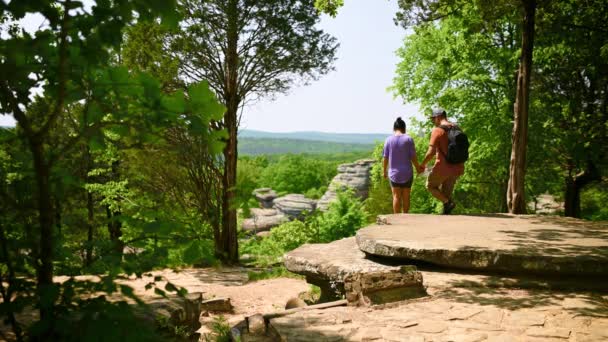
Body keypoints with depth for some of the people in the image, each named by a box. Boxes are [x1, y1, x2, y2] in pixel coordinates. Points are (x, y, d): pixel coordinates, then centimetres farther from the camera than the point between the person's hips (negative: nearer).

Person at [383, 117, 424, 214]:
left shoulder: (389, 140, -3)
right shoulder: (408, 139, -7)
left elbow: (385, 158, -2)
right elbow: (413, 157, -7)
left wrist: (384, 171, 11)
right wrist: (418, 167, 10)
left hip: (394, 173, 1)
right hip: (407, 173, 0)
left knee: (396, 196, 6)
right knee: (406, 196, 11)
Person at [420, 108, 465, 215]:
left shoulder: (437, 131, -14)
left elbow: (431, 153, -19)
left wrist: (423, 164, -3)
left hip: (443, 167, -6)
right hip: (456, 168, 6)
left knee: (431, 186, 17)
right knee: (446, 193, 18)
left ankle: (448, 202, -3)